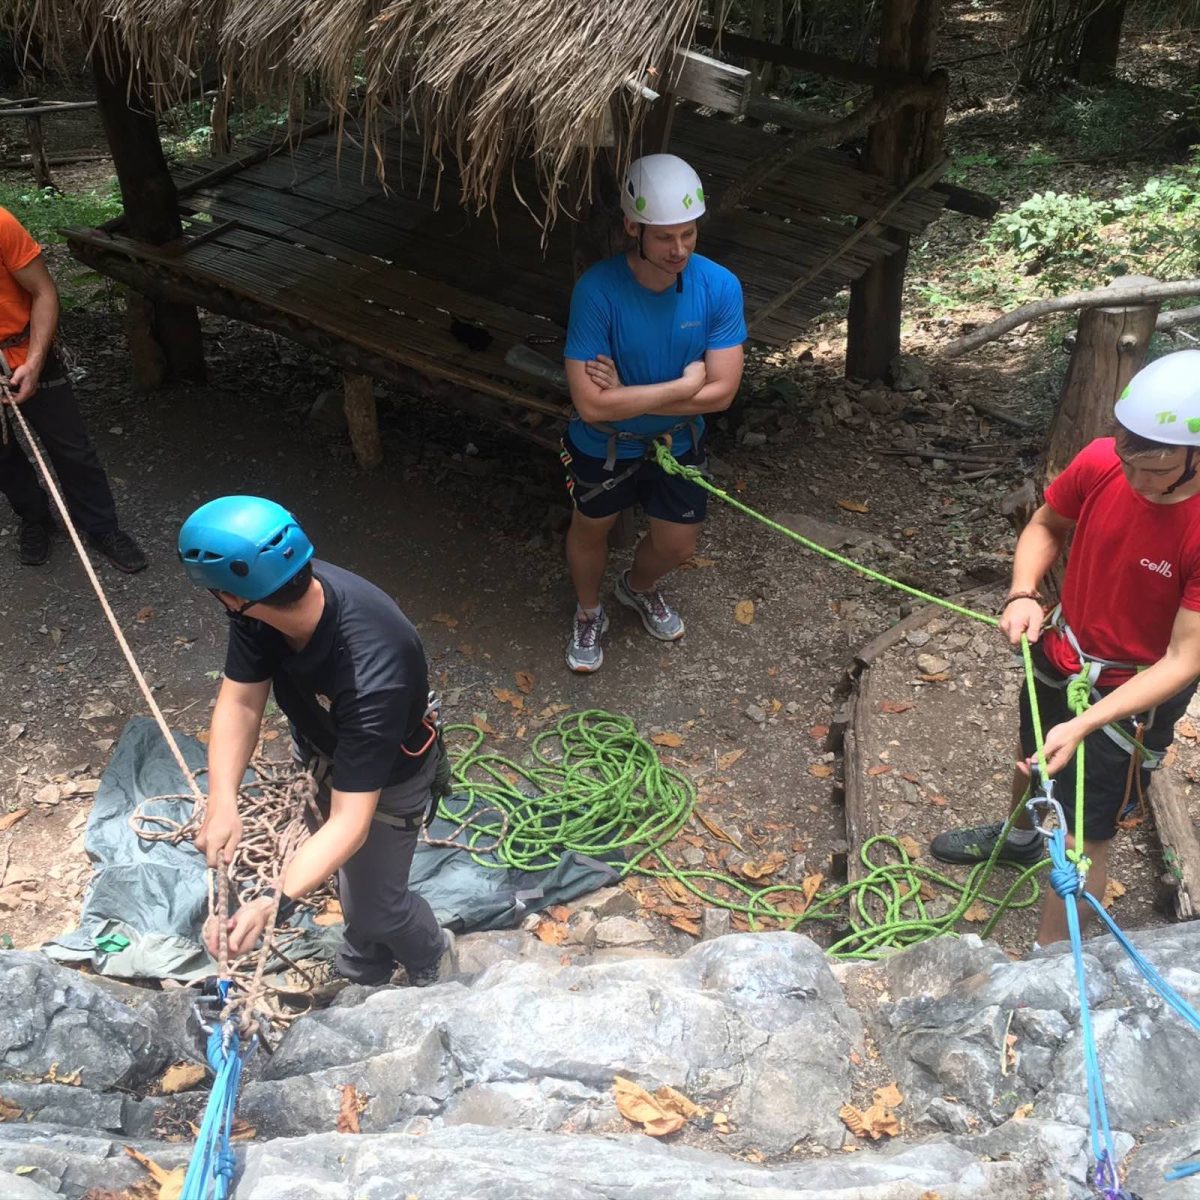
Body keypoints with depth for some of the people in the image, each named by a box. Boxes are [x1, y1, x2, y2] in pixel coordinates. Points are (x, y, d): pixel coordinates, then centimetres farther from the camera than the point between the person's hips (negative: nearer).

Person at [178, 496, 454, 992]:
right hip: (323, 745, 6)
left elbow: (350, 823, -45)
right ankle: (363, 969, 58)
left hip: (386, 777, -6)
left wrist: (275, 905, -56)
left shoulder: (372, 675, -48)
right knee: (350, 871, 28)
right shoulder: (261, 610, -30)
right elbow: (240, 703, -23)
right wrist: (222, 803, -39)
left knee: (376, 903, 14)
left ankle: (432, 959, 49)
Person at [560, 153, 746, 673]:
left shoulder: (719, 287, -23)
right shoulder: (597, 291, -32)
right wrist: (683, 384, -29)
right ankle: (588, 613, 52)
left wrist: (628, 395, -27)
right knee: (590, 530, 22)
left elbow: (721, 392, -23)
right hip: (603, 447, -3)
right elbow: (592, 404, -34)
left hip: (677, 444, 3)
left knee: (678, 546, 20)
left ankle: (639, 587, 55)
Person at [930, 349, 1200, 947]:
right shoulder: (1100, 462, -22)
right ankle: (1018, 837, 63)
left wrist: (1084, 725, -38)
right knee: (1034, 758, 31)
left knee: (1086, 835, 4)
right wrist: (1023, 595, -19)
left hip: (1135, 694, -5)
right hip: (1059, 653, 6)